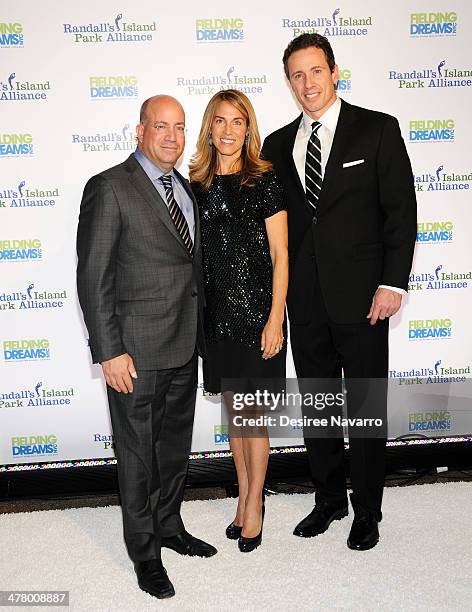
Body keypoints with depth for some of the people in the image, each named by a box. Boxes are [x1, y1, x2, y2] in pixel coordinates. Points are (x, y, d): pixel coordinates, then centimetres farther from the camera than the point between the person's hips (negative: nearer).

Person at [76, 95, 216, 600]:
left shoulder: (184, 188, 12)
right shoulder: (109, 188, -11)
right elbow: (93, 278, -14)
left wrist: (199, 334, 13)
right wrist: (109, 353, -18)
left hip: (183, 347, 7)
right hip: (136, 349, -7)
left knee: (175, 444, 20)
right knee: (137, 453, 8)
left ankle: (169, 526, 40)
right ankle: (145, 552, 26)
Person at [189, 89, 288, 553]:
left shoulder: (264, 180, -5)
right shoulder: (196, 183, 7)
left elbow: (280, 256, -7)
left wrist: (275, 318, -12)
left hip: (256, 308, -4)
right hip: (215, 311, 4)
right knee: (232, 409, 14)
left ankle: (255, 503, 22)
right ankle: (244, 497, 30)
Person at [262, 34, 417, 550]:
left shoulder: (377, 129, -1)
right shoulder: (277, 145, 10)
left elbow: (401, 211, -5)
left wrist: (392, 283, -11)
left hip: (361, 295, -4)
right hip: (306, 300, 4)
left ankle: (367, 510, 26)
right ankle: (329, 499, 33)